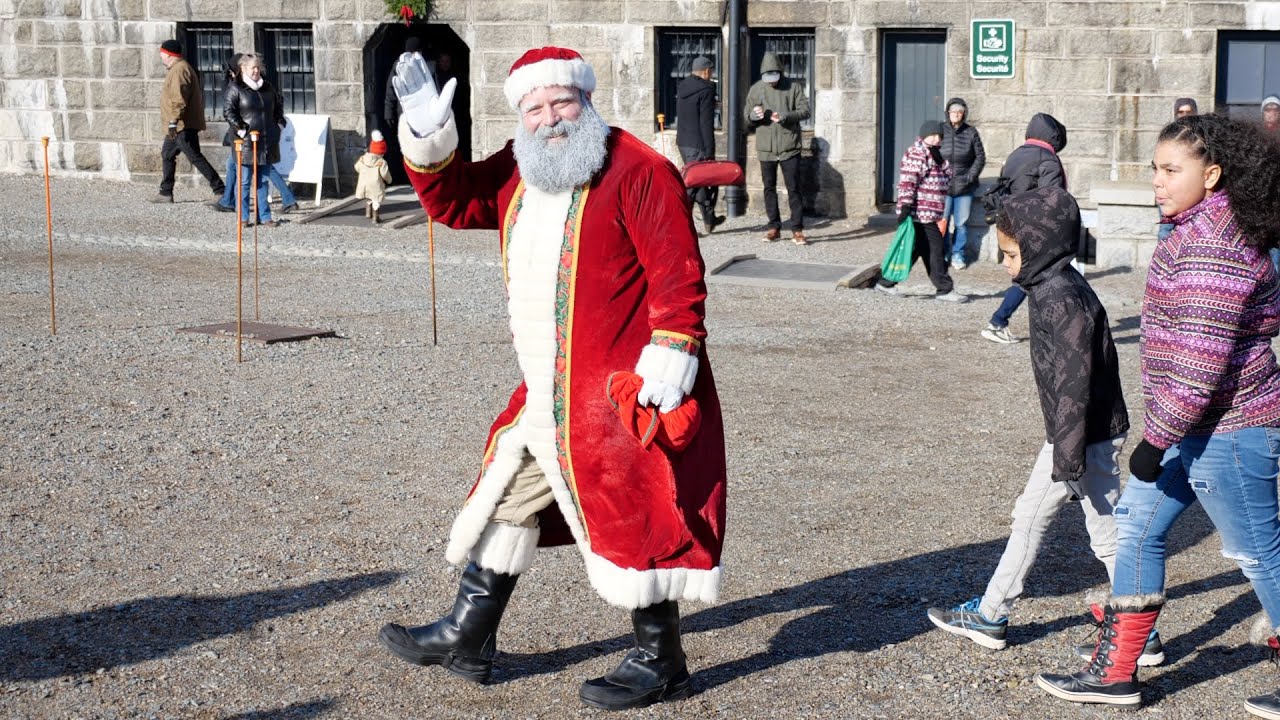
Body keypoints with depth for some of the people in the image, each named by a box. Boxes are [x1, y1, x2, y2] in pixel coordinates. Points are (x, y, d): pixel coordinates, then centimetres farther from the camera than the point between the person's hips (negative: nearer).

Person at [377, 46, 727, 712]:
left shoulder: (637, 170, -13)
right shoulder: (517, 173, 11)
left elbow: (678, 271, -17)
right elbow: (454, 202, 15)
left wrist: (671, 354, -23)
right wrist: (428, 138, 0)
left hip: (617, 394, -9)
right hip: (544, 398, 9)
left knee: (634, 518, -2)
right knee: (506, 499, 17)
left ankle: (659, 662, 13)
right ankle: (467, 639, 31)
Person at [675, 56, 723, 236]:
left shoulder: (682, 87, 10)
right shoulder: (706, 89, -14)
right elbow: (707, 123, -17)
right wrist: (710, 152, -15)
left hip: (683, 142, 8)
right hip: (697, 145, -8)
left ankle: (710, 220, 22)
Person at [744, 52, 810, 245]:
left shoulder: (793, 87, -1)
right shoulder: (755, 90, 6)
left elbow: (805, 111, -5)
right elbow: (747, 117, 10)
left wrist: (785, 116, -21)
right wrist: (753, 115, -14)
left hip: (789, 147, -3)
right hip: (766, 148, 3)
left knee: (794, 189, -3)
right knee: (769, 188, 9)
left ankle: (797, 230, 0)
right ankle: (774, 227, 18)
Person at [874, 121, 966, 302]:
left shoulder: (935, 156, 21)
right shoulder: (916, 154, -12)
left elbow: (941, 183, 26)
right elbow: (907, 182, -20)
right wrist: (905, 206, -24)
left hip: (927, 215, 10)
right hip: (920, 214, -10)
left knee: (912, 250, 11)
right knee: (935, 250, -7)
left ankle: (886, 283, 17)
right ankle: (945, 289, -1)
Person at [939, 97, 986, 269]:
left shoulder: (971, 132, 1)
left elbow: (980, 157, 5)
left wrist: (970, 176, -6)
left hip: (964, 186, 1)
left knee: (961, 223, 6)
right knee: (942, 222, 3)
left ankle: (958, 254, 18)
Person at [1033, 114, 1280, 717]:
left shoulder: (1208, 248, -23)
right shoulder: (1206, 232, 9)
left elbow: (1199, 362, -28)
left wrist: (1157, 438, -20)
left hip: (1226, 430, -11)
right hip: (1199, 427, 11)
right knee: (1136, 526, 14)